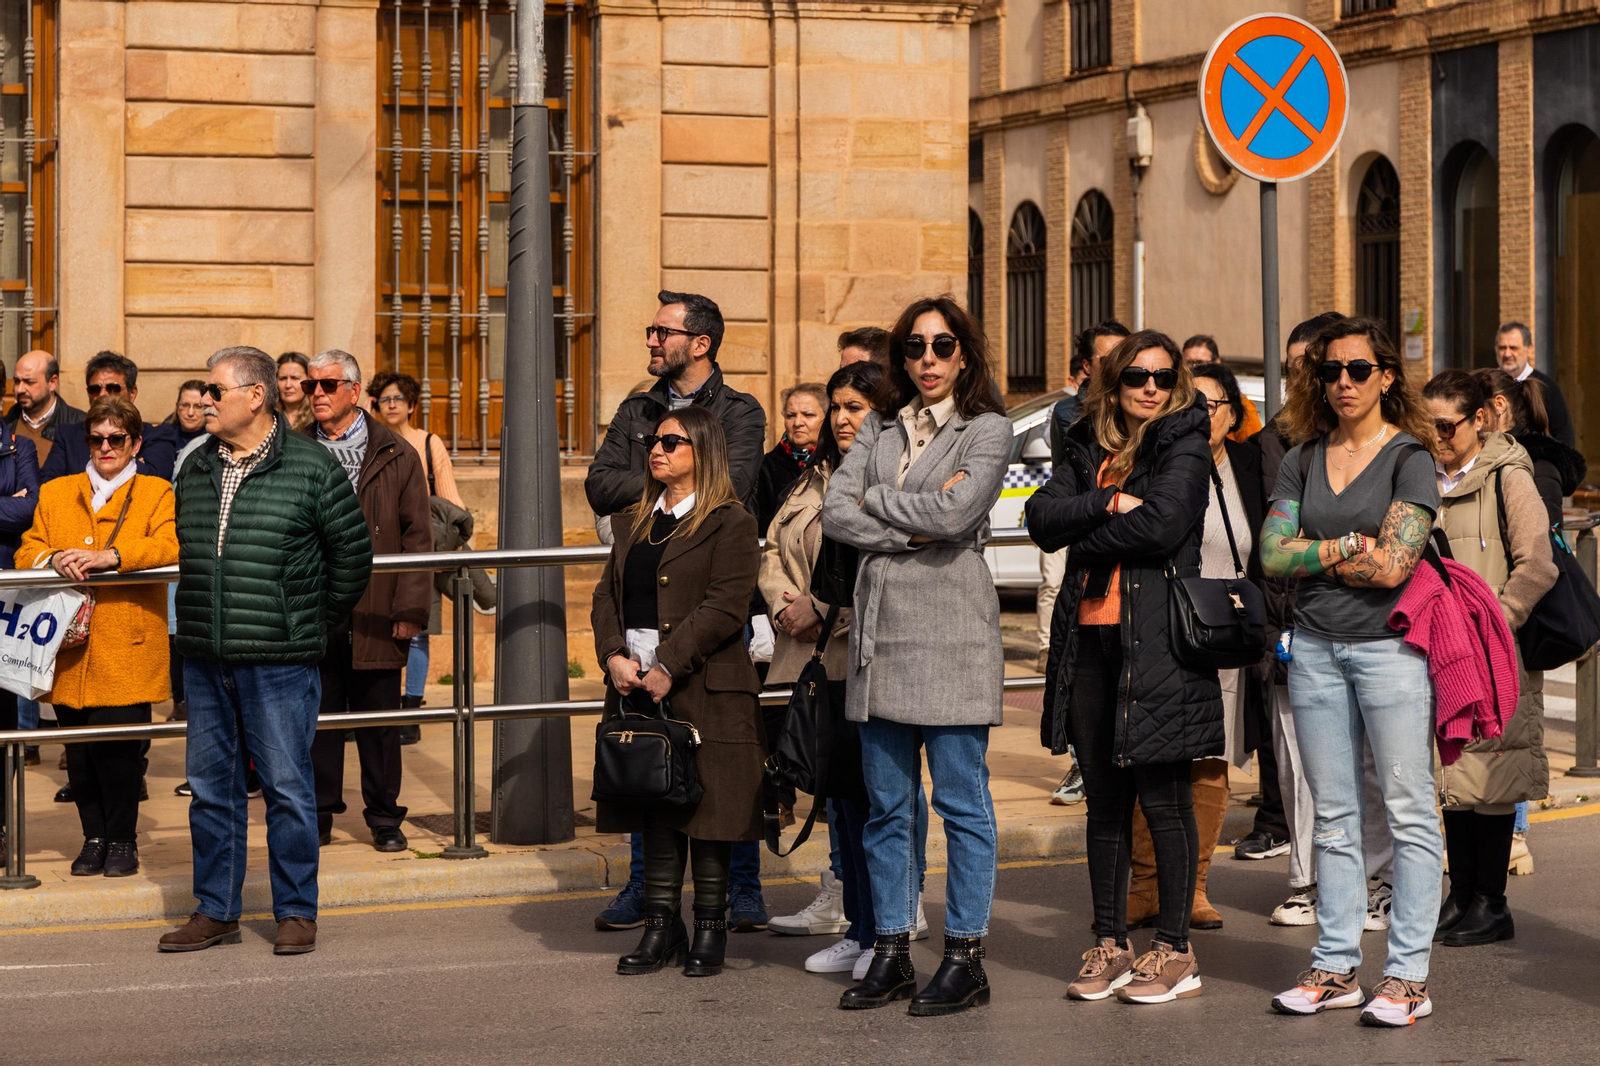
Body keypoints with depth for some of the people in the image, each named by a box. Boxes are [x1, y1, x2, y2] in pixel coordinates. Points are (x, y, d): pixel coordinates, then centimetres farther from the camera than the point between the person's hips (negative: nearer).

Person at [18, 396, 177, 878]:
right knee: (79, 751, 1)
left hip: (127, 648, -3)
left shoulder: (157, 493, 8)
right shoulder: (55, 494, 18)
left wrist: (108, 557, -22)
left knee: (117, 746, -9)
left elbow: (169, 547, -9)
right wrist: (55, 560, -13)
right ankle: (94, 837, 16)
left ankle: (123, 839, 7)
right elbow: (27, 553, 11)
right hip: (71, 650, 3)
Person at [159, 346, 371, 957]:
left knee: (287, 786, -1)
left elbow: (352, 551, 0)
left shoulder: (312, 466, -5)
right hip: (204, 657, 5)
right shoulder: (195, 469, 11)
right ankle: (216, 911, 19)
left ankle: (297, 912, 9)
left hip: (280, 660, -5)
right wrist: (201, 620, 16)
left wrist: (316, 622, 4)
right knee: (211, 786, 10)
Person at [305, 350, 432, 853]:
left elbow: (417, 535, 2)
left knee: (378, 720, 6)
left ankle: (384, 819, 16)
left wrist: (409, 608, -6)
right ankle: (318, 814, 18)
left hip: (375, 614, -1)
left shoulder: (395, 456, 3)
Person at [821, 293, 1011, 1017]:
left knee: (962, 801, -2)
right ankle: (891, 953, 15)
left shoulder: (988, 429, 1)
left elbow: (955, 513, -15)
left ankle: (965, 957, 4)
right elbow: (836, 513, 3)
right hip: (880, 628, 5)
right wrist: (914, 528, -9)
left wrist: (877, 500, -2)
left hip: (951, 629, -5)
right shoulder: (880, 426, 16)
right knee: (886, 807, 8)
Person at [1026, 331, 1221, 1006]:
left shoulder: (1184, 448, 0)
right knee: (1104, 798, 10)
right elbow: (1042, 518, 1)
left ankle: (1175, 951, 5)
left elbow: (1161, 524, -16)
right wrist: (1109, 503, -12)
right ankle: (1110, 946, 17)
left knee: (1161, 798, -3)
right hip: (1089, 639, 6)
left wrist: (1086, 541, -4)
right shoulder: (1088, 450, 16)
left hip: (1158, 639, -6)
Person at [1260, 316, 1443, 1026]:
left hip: (1389, 645, -5)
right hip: (1314, 646, 5)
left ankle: (1408, 975, -1)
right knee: (1334, 815, 9)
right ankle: (1335, 967, 14)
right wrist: (1345, 549, -8)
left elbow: (1392, 566, -13)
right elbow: (1272, 555, 2)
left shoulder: (1409, 459, -4)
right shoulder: (1303, 460, 11)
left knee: (1408, 812, -4)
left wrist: (1314, 556, -2)